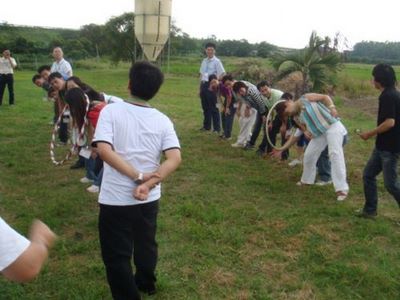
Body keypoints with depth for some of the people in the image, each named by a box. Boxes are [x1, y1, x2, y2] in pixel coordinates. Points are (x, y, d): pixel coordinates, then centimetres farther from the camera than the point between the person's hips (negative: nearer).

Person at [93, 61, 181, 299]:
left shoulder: (111, 111, -10)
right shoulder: (163, 120, -2)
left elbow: (104, 150, -24)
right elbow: (175, 158, -15)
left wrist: (138, 176, -20)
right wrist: (148, 184, -19)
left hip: (116, 200, -4)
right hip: (149, 199, 5)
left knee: (117, 255, 12)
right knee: (146, 244, 27)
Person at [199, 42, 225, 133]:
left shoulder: (216, 61, -7)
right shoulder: (204, 61, 12)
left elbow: (222, 74, -11)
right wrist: (200, 88, 15)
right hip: (203, 85, 6)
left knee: (213, 108, -2)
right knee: (205, 107, 13)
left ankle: (216, 128, 6)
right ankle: (206, 126, 25)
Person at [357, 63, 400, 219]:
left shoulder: (387, 96, -20)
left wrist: (370, 133, -15)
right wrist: (374, 133, 18)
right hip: (383, 145, 10)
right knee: (368, 175, 14)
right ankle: (370, 210, 23)